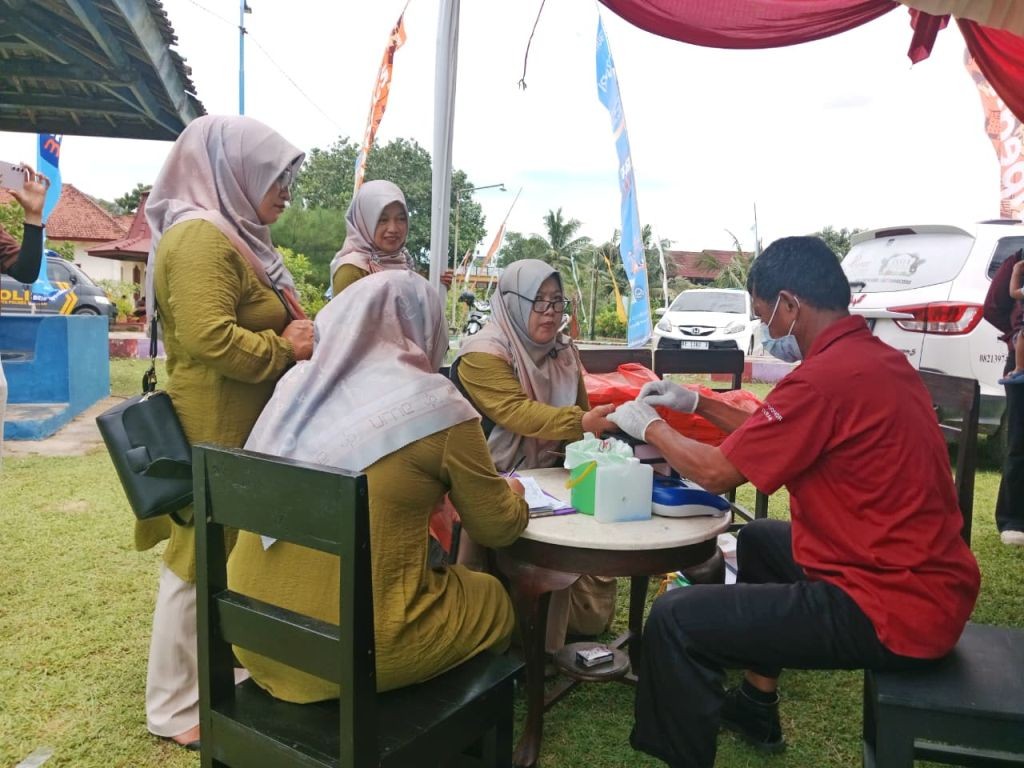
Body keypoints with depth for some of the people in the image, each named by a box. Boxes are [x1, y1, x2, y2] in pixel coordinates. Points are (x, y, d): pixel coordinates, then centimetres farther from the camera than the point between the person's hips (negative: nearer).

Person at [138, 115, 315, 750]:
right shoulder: (199, 235, -17)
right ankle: (178, 709, 20)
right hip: (215, 435, -10)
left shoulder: (234, 234, 16)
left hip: (243, 430, 10)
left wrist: (299, 334, 8)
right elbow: (209, 338, -29)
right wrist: (285, 347, -16)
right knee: (200, 563, 2)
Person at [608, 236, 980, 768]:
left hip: (895, 609, -10)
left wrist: (648, 426, 1)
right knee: (757, 540, 29)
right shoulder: (875, 356, 7)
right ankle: (756, 709, 39)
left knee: (675, 620, -12)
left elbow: (718, 472, -15)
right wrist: (696, 404, 17)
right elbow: (771, 438, 18)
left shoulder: (829, 375, -24)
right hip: (925, 576, 10)